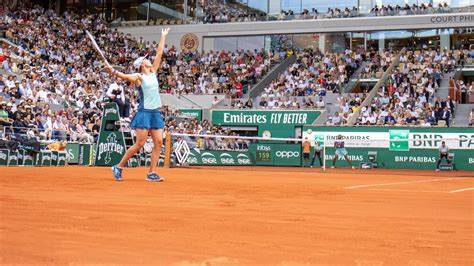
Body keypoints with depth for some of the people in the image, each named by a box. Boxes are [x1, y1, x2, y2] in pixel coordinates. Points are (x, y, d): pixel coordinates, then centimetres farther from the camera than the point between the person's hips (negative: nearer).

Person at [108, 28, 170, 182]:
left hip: (156, 113, 7)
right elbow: (125, 77, -22)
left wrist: (163, 36, 25)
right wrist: (114, 72, -40)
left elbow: (159, 53, 21)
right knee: (140, 143, -7)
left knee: (158, 142, -3)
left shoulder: (153, 72, 15)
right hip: (144, 112, -7)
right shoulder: (139, 76, -3)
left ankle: (151, 173, 0)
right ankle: (118, 167, 5)